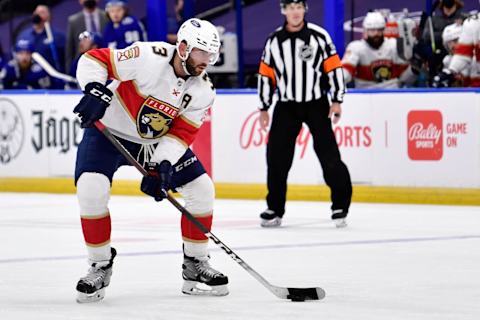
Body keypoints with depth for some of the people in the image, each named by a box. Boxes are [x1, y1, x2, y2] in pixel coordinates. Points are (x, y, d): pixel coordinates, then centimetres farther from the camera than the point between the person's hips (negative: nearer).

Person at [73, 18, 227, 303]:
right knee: (91, 191, -25)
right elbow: (94, 60, -22)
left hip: (159, 141, 5)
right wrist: (96, 91, -39)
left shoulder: (203, 91, -12)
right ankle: (100, 267, -7)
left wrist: (162, 166, -26)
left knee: (202, 190, -3)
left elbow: (182, 133, -12)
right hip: (109, 130, -5)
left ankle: (195, 266, 11)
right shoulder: (147, 57, -28)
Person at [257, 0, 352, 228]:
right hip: (286, 106, 3)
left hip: (316, 104, -3)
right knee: (277, 157, -1)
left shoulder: (319, 36, -5)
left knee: (329, 155, -9)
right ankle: (275, 209, 10)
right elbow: (266, 75, 9)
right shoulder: (274, 41, 3)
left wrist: (337, 101, -8)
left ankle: (340, 206, 0)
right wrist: (264, 108, 8)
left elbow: (334, 68, -4)